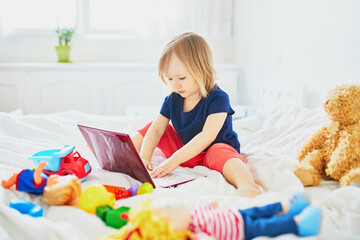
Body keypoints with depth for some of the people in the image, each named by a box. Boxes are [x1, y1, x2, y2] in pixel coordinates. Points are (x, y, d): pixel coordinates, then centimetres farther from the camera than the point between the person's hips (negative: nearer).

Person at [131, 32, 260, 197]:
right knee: (151, 126, -1)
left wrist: (174, 160, -37)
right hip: (184, 150, 6)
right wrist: (143, 157, -23)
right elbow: (156, 129, -6)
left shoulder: (218, 98, -23)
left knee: (220, 153, -41)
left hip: (218, 149, -6)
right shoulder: (172, 101, -4)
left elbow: (207, 136, -32)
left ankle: (248, 186, -65)